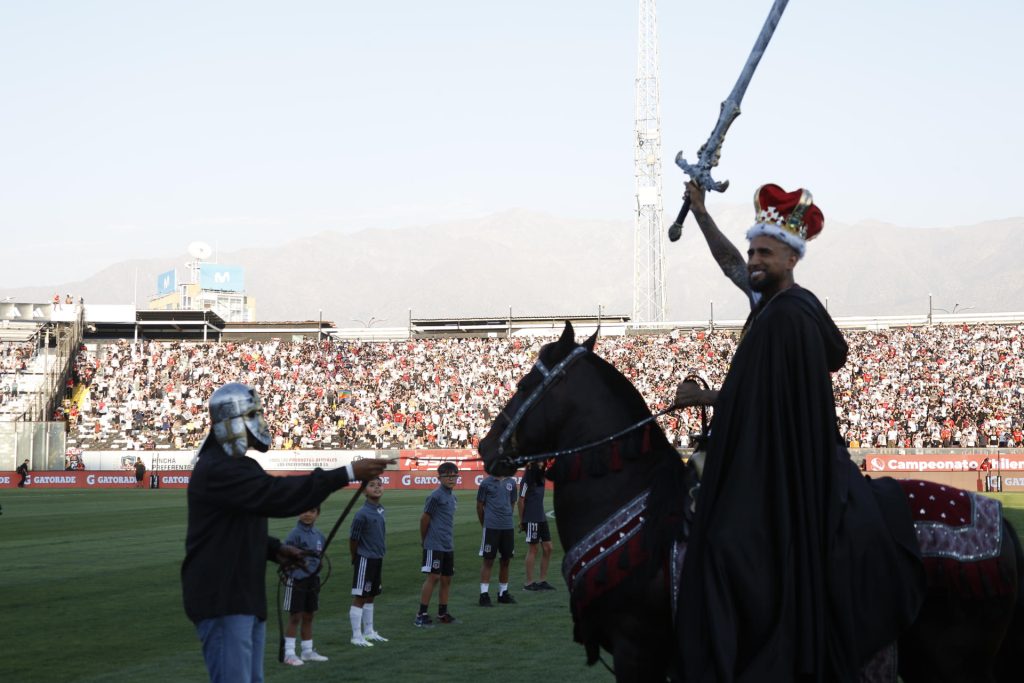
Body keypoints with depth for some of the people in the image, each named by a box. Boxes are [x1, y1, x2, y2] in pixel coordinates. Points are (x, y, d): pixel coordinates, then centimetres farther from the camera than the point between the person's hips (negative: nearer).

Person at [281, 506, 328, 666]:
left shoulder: (319, 535, 6)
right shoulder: (294, 534, -14)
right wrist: (297, 562, -32)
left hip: (313, 579, 6)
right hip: (296, 580, -6)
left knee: (309, 616, 14)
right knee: (295, 617, -3)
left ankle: (308, 651, 24)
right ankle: (289, 653, 4)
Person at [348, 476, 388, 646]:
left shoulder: (381, 510, 5)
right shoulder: (362, 514, -18)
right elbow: (353, 540, -11)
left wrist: (381, 558, 17)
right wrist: (356, 560, 1)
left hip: (378, 560, 8)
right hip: (365, 560, -8)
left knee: (370, 596, 18)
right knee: (359, 597, -2)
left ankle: (369, 631, 28)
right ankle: (357, 636, 2)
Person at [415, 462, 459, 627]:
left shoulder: (452, 497, 14)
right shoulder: (436, 496, -12)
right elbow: (424, 518, -8)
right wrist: (424, 539, 3)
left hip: (448, 545, 8)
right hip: (435, 545, -8)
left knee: (446, 578, 10)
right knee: (433, 576, -10)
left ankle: (443, 613, 20)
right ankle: (421, 614, -7)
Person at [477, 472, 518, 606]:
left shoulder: (511, 482, 7)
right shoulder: (486, 483, -4)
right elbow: (480, 505, 2)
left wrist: (506, 517, 14)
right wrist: (484, 525, 7)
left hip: (507, 527, 4)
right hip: (491, 528, -4)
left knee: (506, 560, 10)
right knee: (488, 560, -2)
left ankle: (503, 592, 22)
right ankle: (484, 594, 1)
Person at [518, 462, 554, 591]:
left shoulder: (540, 478, 11)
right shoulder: (527, 480, -13)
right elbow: (521, 500, -11)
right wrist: (521, 520, -9)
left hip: (541, 518, 8)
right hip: (531, 521, -8)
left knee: (547, 548, 8)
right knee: (532, 550, -3)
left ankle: (543, 581, 15)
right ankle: (529, 583, 5)